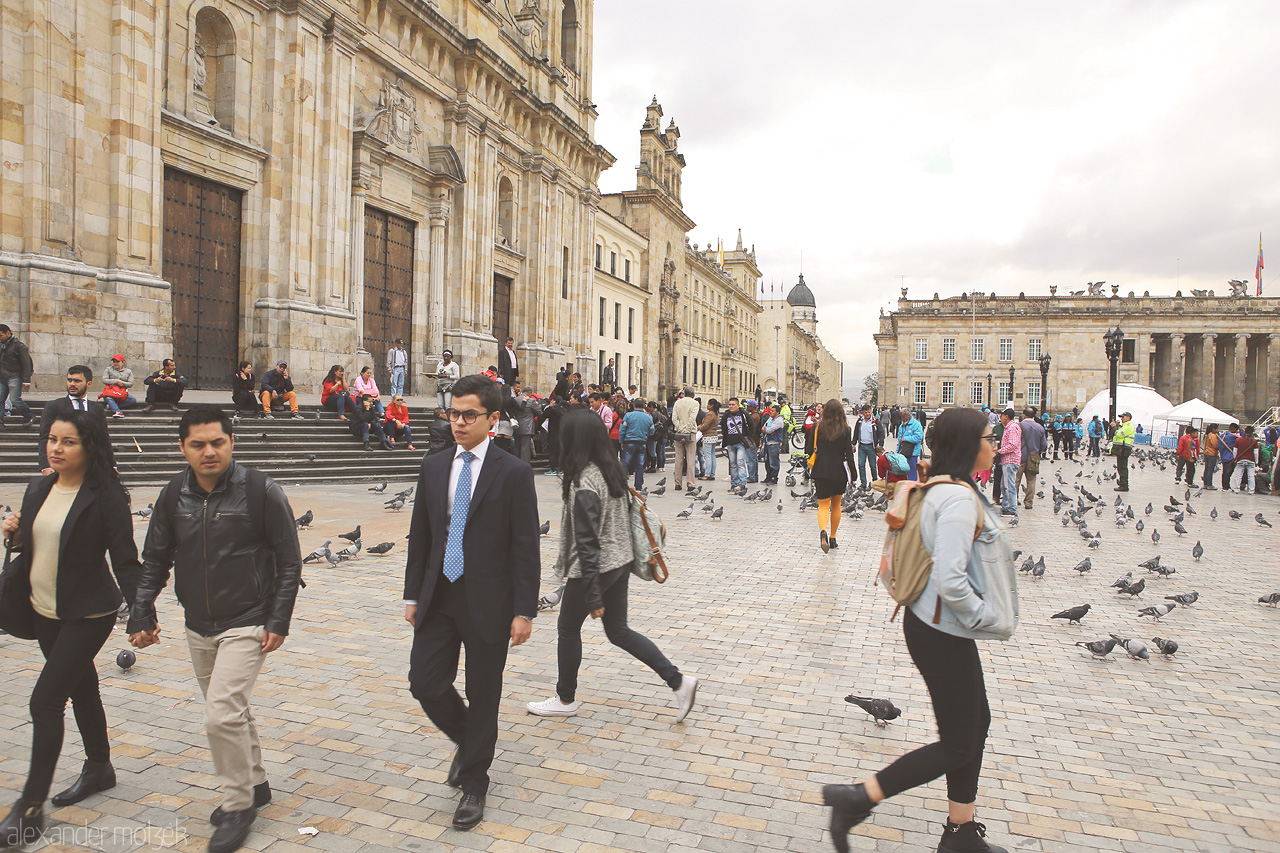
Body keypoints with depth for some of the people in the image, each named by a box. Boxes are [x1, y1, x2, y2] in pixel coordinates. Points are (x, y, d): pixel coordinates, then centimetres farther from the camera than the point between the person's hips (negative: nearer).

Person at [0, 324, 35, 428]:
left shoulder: (19, 346, -6)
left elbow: (26, 364, -8)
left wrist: (26, 381, -13)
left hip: (14, 378, -6)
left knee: (15, 400, -10)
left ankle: (29, 416, 8)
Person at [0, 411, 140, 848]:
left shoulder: (105, 496, -16)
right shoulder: (38, 489, 4)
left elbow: (125, 560, -16)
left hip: (88, 615, -7)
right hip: (43, 611, 7)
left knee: (45, 701, -7)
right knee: (81, 690, 20)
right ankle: (99, 768, 38)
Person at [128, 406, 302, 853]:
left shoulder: (262, 492, -14)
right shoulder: (173, 496, 0)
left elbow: (289, 562, -9)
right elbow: (155, 561, 11)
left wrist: (278, 622, -11)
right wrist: (141, 616, 4)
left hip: (247, 626, -5)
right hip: (198, 629, 6)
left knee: (222, 714, -12)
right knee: (231, 712, 17)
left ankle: (239, 805, 8)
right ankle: (254, 784, 36)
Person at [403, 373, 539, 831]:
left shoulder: (513, 472, -8)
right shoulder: (433, 467, 6)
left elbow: (525, 548, -9)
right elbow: (420, 536, 11)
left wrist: (524, 610, -12)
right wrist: (413, 595, 10)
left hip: (488, 602, -4)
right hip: (439, 598, 4)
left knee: (483, 696, 7)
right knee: (425, 681, 3)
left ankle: (474, 784, 28)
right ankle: (466, 741, 34)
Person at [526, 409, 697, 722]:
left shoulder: (584, 483, -23)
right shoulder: (613, 470, 3)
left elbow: (587, 542, -23)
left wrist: (593, 596, -20)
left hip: (596, 567, -8)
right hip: (621, 562, 8)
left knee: (568, 627, 13)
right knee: (618, 630, 18)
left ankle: (565, 699, 31)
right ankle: (678, 681, 13)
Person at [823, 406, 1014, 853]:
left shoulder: (948, 489, 7)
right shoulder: (959, 499, -25)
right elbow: (950, 581, -32)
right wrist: (985, 616, -17)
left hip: (939, 626, 10)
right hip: (942, 633, -10)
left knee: (977, 722, 20)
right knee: (957, 746, 2)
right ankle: (855, 799, 7)